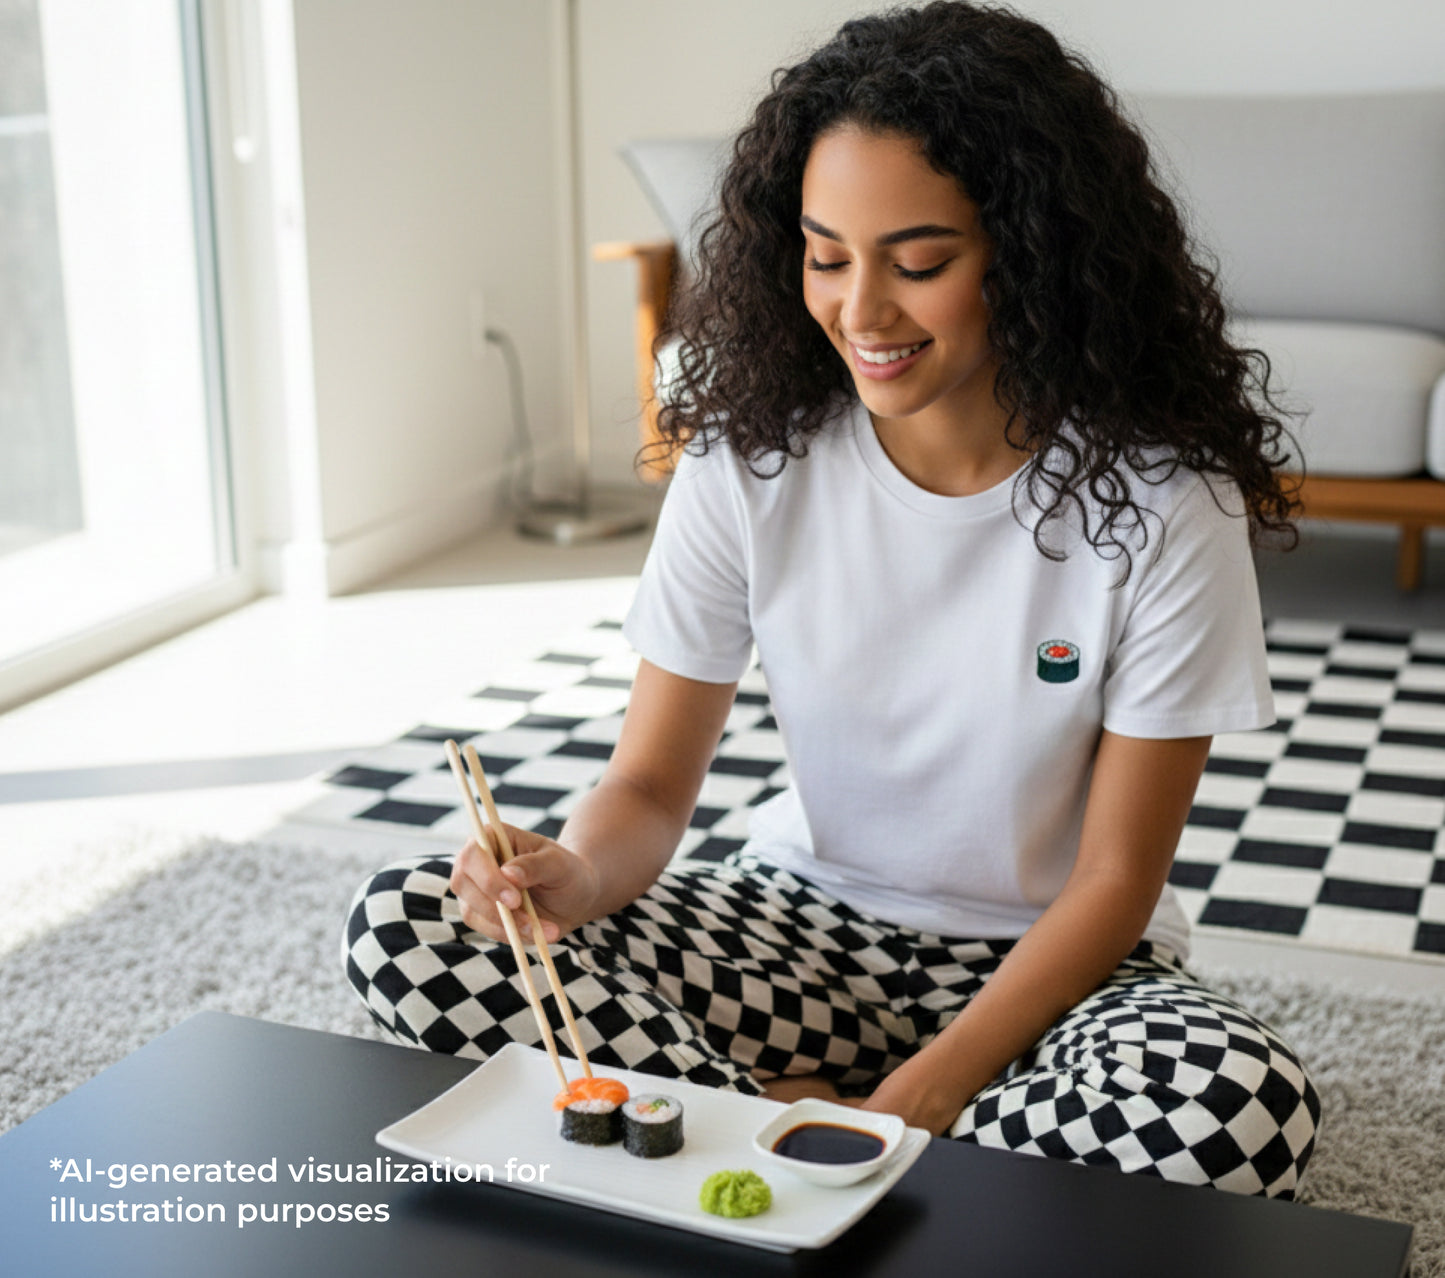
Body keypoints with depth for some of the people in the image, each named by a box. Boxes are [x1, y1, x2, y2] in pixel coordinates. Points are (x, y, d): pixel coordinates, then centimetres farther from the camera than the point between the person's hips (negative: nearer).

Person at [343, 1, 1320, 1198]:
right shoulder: (750, 458, -9)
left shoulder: (1164, 501, -17)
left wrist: (915, 1104, -22)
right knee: (409, 927, -17)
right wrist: (579, 876, -30)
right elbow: (652, 782, -6)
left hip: (1051, 964, -1)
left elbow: (1115, 878, -13)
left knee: (1243, 1108, -36)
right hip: (808, 924, 2)